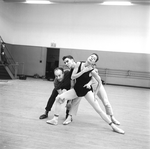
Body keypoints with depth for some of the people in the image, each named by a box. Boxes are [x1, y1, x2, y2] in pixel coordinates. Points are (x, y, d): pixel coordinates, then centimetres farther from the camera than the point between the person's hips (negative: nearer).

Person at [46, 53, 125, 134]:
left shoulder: (92, 71, -17)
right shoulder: (79, 64, -9)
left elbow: (99, 82, -4)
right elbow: (72, 77, -12)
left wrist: (95, 93, -4)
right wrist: (83, 71, -22)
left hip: (87, 90, -3)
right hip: (76, 89, 3)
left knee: (99, 110, -8)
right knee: (59, 98, -11)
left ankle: (113, 126, 3)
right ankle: (55, 119, 2)